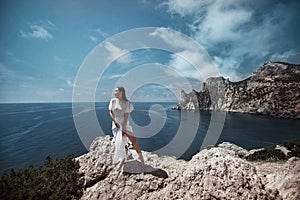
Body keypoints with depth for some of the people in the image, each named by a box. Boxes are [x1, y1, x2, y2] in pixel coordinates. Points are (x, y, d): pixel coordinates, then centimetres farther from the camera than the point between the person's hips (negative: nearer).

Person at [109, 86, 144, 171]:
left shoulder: (127, 103, -5)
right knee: (119, 142, 1)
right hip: (116, 124, 2)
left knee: (133, 139, -14)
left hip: (124, 124, -2)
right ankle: (122, 159, 24)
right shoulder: (113, 101, 3)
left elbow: (126, 116, -10)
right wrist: (115, 121, -9)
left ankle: (141, 157, 3)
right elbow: (110, 112, 6)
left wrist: (123, 128, -16)